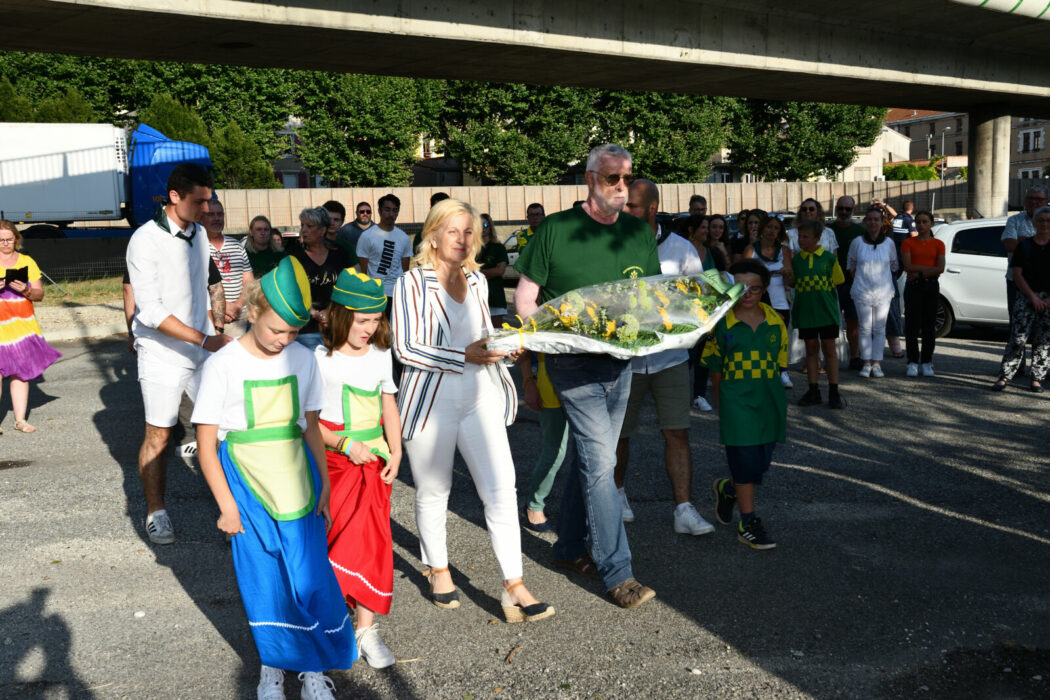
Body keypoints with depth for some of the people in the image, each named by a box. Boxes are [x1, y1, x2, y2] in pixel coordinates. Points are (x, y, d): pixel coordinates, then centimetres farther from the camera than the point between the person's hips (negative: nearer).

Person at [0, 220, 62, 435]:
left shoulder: (27, 262, 11)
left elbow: (39, 294, 9)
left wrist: (26, 290, -12)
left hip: (22, 325, 3)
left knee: (21, 371, 2)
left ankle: (20, 420, 7)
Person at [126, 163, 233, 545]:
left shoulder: (199, 234, 6)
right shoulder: (146, 239, -15)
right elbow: (151, 311, -21)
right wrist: (204, 340, -26)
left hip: (202, 349, 6)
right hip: (163, 355, -5)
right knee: (158, 435, 5)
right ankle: (156, 512, 20)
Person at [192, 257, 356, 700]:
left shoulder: (303, 360, 1)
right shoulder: (222, 366, -9)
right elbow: (206, 445, -6)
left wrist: (325, 486, 6)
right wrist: (227, 506, -7)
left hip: (297, 484, 2)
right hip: (247, 487, -2)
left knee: (310, 577, 1)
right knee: (262, 582, 8)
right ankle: (272, 664, 29)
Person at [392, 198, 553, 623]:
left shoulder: (477, 281, 11)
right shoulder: (413, 283, -7)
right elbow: (405, 348, -14)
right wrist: (465, 356, -20)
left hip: (479, 396, 4)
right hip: (431, 398, -4)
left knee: (501, 488, -5)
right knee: (433, 492, 11)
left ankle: (514, 588, -1)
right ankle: (438, 569, 34)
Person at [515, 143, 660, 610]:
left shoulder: (639, 233, 7)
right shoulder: (556, 230, -7)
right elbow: (524, 300, -4)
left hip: (620, 361, 6)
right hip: (575, 364, -5)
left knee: (592, 459, 15)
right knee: (600, 462, -8)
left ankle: (569, 547, 31)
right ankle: (617, 572, 1)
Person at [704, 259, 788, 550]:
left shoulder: (774, 321, 5)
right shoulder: (723, 323, -3)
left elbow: (779, 363, 12)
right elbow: (715, 366, 4)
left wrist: (775, 399, 9)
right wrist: (720, 400, 4)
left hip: (769, 401, 4)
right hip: (737, 402, -4)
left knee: (762, 462, 9)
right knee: (746, 463, -4)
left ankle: (726, 488, 38)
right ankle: (748, 524, 7)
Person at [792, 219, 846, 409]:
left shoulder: (829, 258, -3)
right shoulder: (796, 260, 3)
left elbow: (837, 281, 5)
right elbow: (792, 283, 11)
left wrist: (822, 291, 1)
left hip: (826, 310, -2)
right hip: (805, 312, 2)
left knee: (829, 348, 2)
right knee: (811, 348, 9)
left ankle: (834, 392, 8)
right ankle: (813, 391, 16)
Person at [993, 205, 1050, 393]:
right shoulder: (1024, 245, 6)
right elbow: (1017, 275, 1)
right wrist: (1033, 297, -8)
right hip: (1026, 297, -1)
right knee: (1018, 337, -8)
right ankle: (1005, 376, -5)